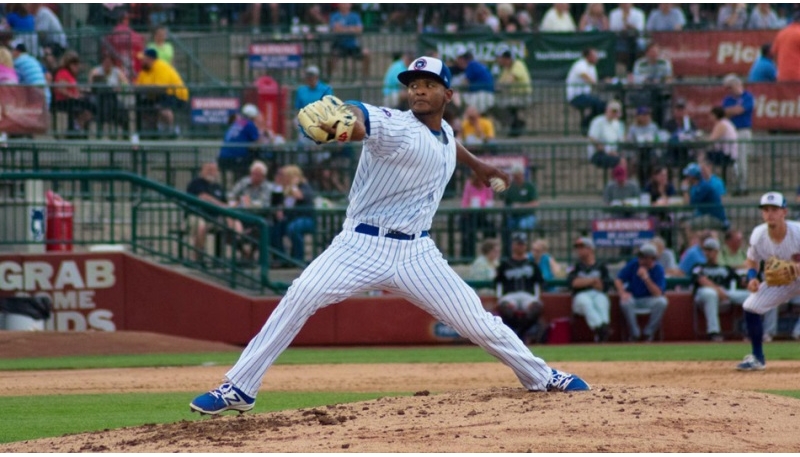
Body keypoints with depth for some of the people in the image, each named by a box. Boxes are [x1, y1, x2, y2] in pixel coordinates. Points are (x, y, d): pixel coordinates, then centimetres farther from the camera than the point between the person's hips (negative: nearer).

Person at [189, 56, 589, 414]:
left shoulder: (444, 132, 7)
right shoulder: (395, 127, -15)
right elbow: (357, 119, -39)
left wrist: (476, 165, 50)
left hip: (416, 254, 5)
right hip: (362, 247, -5)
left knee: (478, 322, 3)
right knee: (300, 298, -24)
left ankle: (541, 377, 27)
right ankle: (238, 389, -20)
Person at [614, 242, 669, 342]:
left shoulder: (658, 269, -12)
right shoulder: (633, 264, -7)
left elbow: (658, 294, -21)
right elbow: (618, 280, -6)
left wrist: (646, 278, -34)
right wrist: (622, 293, -27)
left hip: (648, 300, 0)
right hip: (633, 298, 0)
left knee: (662, 302, -32)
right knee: (625, 302, -35)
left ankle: (649, 333, -16)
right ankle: (635, 334, -19)